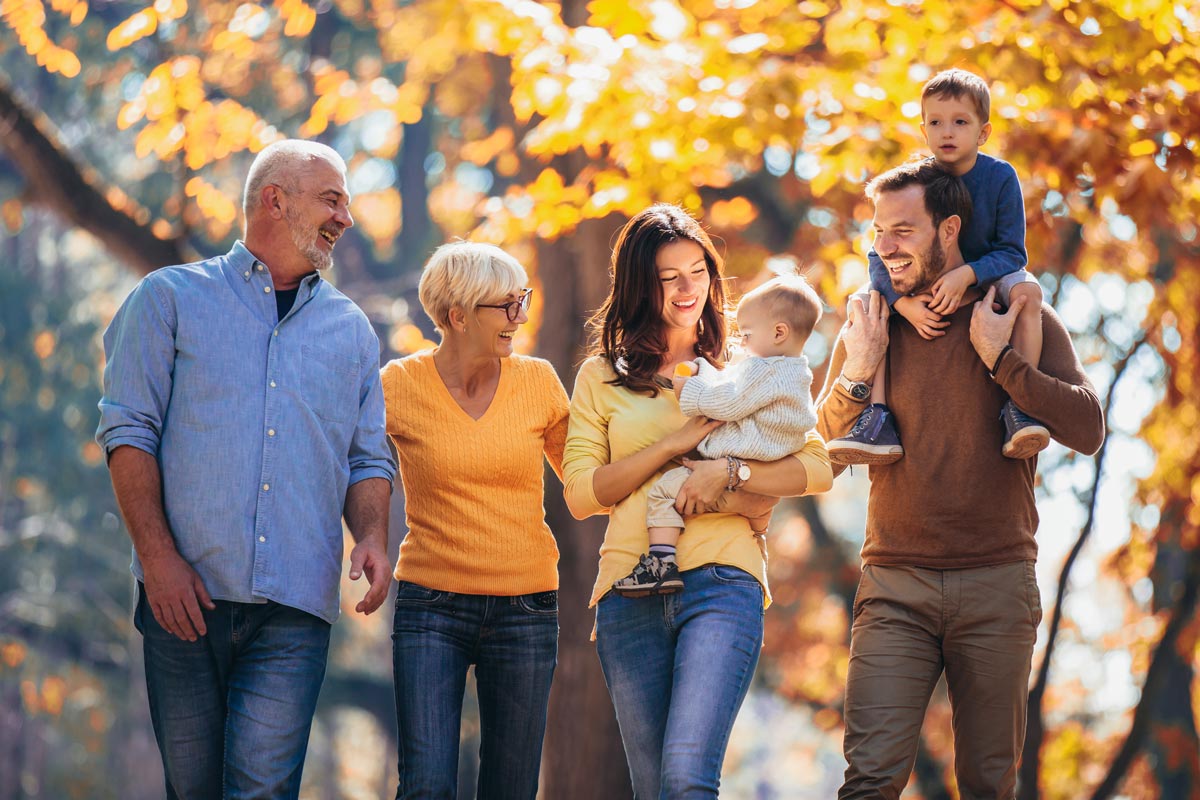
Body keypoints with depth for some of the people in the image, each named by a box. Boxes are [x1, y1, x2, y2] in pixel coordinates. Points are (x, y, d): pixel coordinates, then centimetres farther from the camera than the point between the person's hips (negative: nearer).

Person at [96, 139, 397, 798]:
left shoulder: (350, 329, 18)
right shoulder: (170, 298, 8)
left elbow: (368, 459, 18)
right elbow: (130, 431, 0)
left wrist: (372, 536, -4)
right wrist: (157, 554, -12)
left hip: (296, 604, 2)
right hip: (186, 594, -2)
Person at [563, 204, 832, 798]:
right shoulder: (602, 378, 14)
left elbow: (817, 468, 4)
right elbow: (580, 493, 3)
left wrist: (728, 473, -11)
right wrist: (676, 443, -5)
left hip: (721, 582, -2)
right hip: (631, 592, 2)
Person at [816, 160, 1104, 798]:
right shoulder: (871, 322, 8)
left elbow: (1087, 430, -7)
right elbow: (824, 444, 11)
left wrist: (999, 357, -13)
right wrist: (857, 372, -6)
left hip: (997, 584, -1)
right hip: (894, 586, 1)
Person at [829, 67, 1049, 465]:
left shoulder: (1000, 177, -16)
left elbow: (1011, 253, -17)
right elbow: (880, 256, -15)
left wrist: (966, 275, -36)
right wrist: (906, 303, -33)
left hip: (988, 280, -2)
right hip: (923, 288, 2)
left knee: (1026, 290, -33)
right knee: (864, 301, -21)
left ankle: (1018, 408, -34)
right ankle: (878, 420, -27)